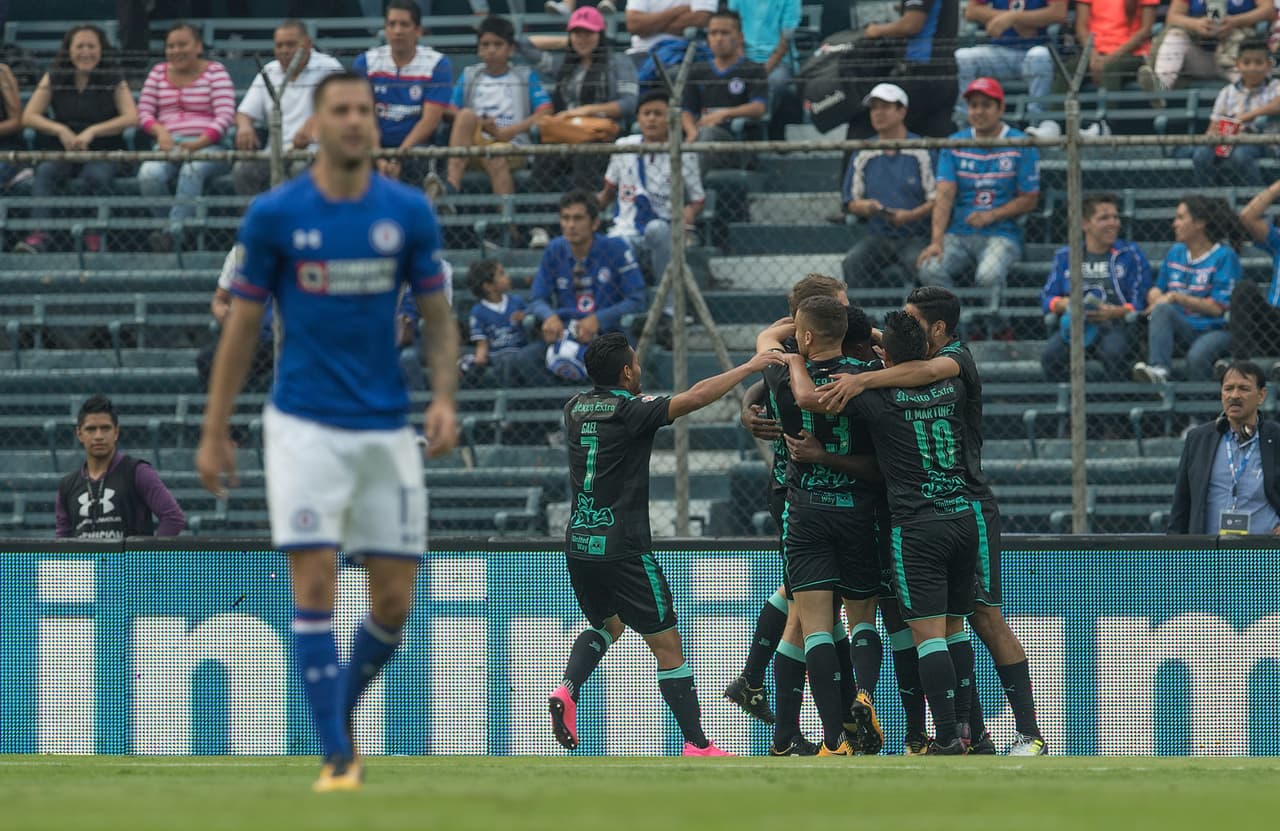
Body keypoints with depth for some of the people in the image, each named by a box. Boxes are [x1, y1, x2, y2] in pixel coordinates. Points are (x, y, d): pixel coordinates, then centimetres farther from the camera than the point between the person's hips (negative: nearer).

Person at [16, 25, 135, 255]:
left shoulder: (113, 80, 2)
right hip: (62, 150, 2)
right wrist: (60, 130, -18)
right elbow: (29, 116, 0)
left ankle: (93, 237, -21)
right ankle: (38, 234, -42)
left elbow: (131, 117, -9)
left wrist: (92, 132, -21)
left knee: (96, 176, -35)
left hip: (102, 152, -2)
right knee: (45, 171, -31)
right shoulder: (54, 78, 7)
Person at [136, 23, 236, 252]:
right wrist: (160, 131, -9)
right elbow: (144, 113, 14)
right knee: (149, 175, -31)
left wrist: (200, 143, -21)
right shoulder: (159, 72, 19)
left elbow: (225, 117, -5)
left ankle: (174, 231, -46)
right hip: (168, 144, 4)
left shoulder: (215, 72, 6)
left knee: (192, 170, -39)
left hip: (207, 145, -4)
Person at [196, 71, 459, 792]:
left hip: (387, 428, 2)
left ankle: (342, 715, 29)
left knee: (395, 602, 3)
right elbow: (243, 325, 4)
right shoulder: (275, 215, -3)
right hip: (305, 427, -2)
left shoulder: (409, 212, 2)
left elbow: (438, 315, 8)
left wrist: (445, 396, -9)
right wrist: (215, 432, 4)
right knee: (315, 586, -12)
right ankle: (337, 757, -7)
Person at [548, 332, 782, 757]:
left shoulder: (575, 408, 7)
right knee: (666, 643, 1)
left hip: (579, 544, 7)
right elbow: (697, 396, -19)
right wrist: (749, 367, -11)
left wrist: (640, 400, 29)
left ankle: (567, 690, 3)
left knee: (607, 624, 29)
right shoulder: (631, 412, -11)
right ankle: (697, 745, 1)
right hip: (623, 548, -7)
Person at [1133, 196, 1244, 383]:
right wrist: (1155, 297, -3)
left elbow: (1217, 308, -9)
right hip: (1185, 328, 5)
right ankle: (1158, 370, -47)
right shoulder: (1175, 253, 17)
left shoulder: (1224, 256, -3)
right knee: (1162, 309, -27)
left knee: (1197, 357, -38)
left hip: (1217, 330, -5)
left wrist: (1177, 297, -11)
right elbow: (1156, 290, 22)